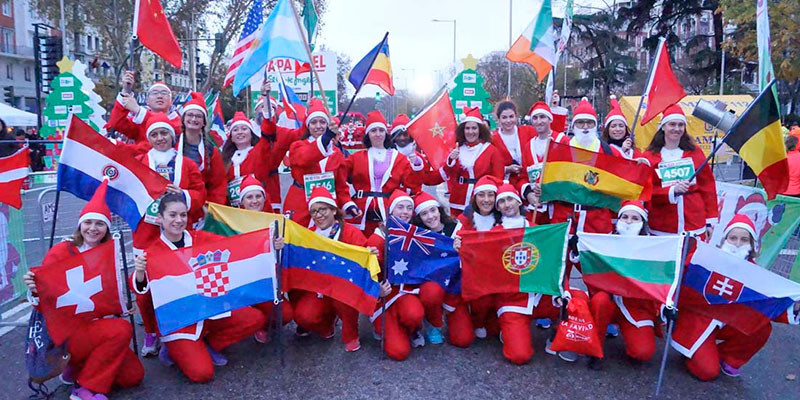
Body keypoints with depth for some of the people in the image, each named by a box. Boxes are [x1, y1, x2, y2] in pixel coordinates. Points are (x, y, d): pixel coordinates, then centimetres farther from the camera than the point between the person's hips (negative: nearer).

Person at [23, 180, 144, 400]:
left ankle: (78, 368, 16)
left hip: (98, 327, 6)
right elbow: (43, 299, -11)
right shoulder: (60, 252, -9)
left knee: (134, 376, -5)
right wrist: (34, 290, -32)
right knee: (122, 329, -30)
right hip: (65, 333, -5)